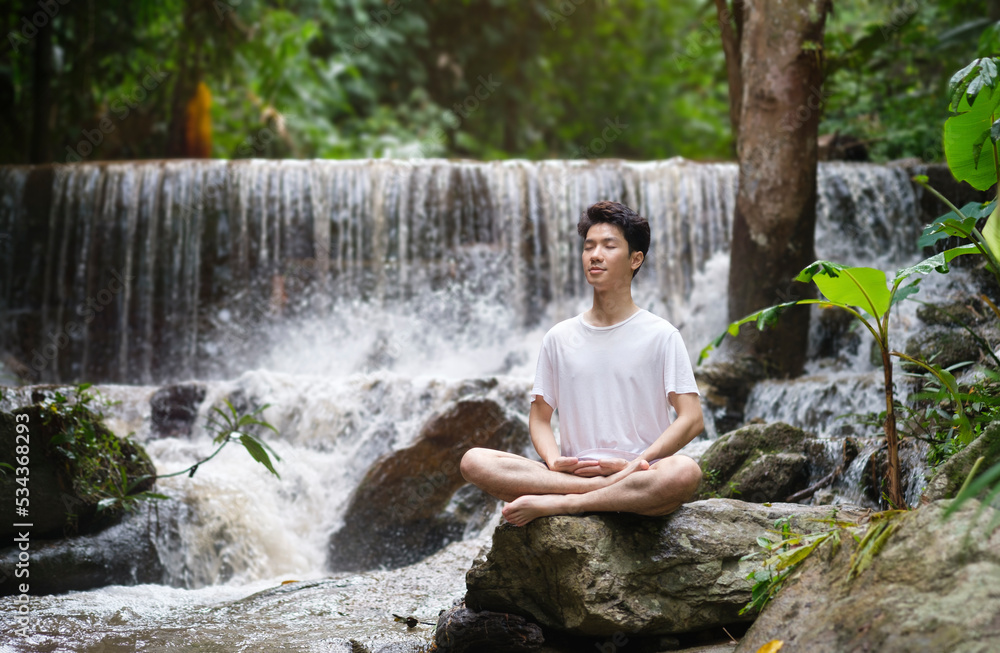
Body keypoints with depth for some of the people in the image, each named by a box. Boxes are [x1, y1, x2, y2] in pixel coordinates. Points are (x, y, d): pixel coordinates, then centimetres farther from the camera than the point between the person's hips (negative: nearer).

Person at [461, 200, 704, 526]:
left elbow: (691, 419, -3)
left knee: (685, 472, -38)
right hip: (572, 471, 3)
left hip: (641, 476, -2)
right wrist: (554, 461, -8)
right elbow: (539, 417, 15)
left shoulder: (660, 335, 5)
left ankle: (551, 504, -28)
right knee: (474, 461, -21)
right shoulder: (559, 338, 15)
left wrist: (631, 465, -15)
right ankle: (611, 488, -26)